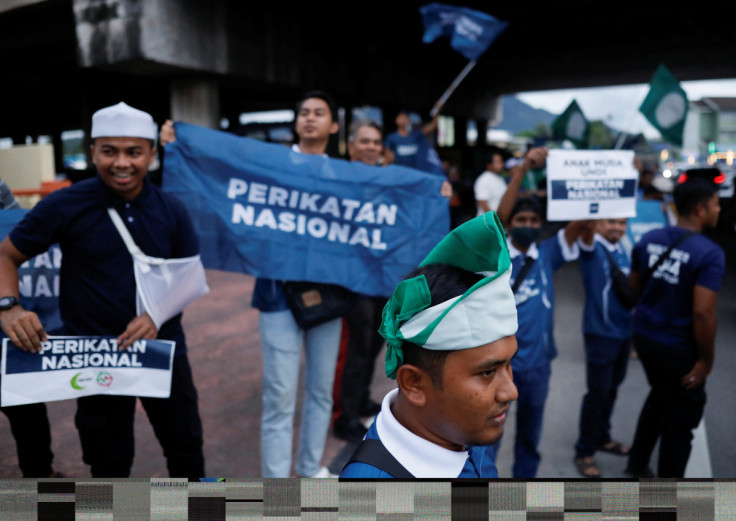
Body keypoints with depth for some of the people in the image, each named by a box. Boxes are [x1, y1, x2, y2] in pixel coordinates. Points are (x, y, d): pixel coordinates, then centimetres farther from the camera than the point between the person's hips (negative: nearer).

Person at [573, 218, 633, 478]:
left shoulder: (621, 251, 9)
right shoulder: (592, 247, -11)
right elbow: (586, 232, -35)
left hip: (623, 331, 7)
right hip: (600, 332, -7)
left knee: (612, 389, 17)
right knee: (597, 393, -1)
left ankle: (602, 437, 36)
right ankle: (584, 452, 13)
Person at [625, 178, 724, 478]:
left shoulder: (648, 240, -3)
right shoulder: (709, 254, -22)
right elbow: (702, 313, -26)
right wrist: (706, 360, -14)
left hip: (645, 337, 7)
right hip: (678, 349, -7)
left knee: (659, 396, 30)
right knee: (680, 419, 13)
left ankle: (637, 463, 43)